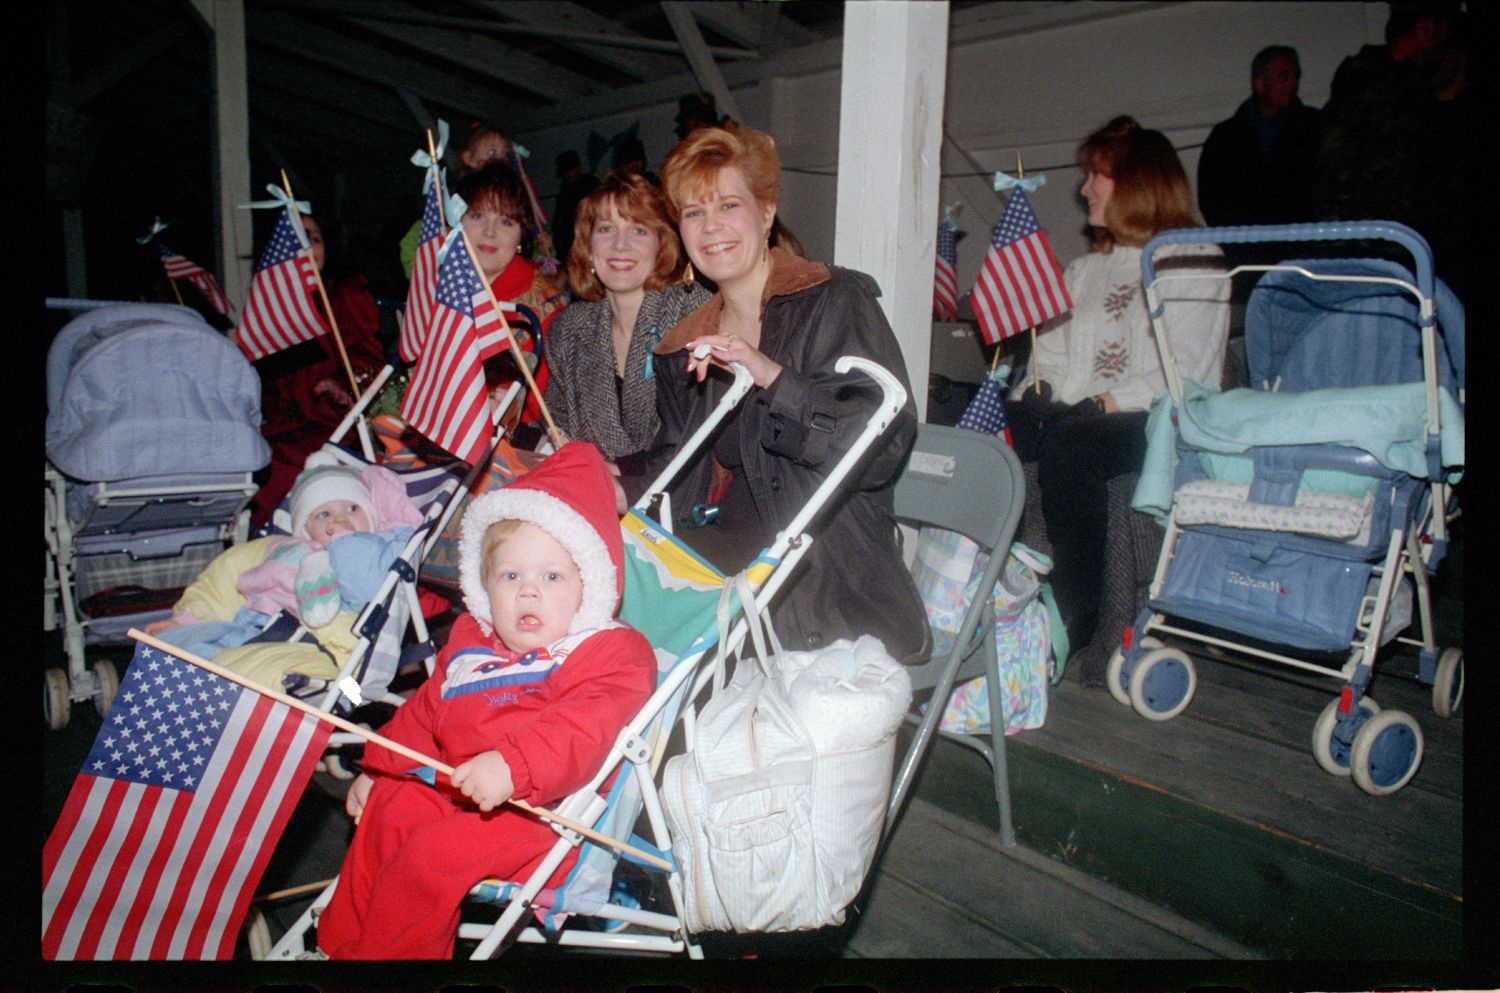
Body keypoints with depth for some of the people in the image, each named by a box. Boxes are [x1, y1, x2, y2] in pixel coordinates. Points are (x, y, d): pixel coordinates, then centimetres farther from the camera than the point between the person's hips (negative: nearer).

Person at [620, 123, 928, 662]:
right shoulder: (683, 347, 17)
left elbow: (887, 443, -15)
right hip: (719, 554, 6)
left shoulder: (836, 301, -3)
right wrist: (621, 492, -2)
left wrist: (772, 377, -24)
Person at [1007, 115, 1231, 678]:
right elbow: (1050, 354, 18)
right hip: (1069, 415, 6)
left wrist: (1106, 403, -18)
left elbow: (1185, 377, -9)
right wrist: (1035, 392, -3)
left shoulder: (1194, 262, 4)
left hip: (1153, 423, -6)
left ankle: (1076, 618, -27)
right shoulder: (1083, 270, 27)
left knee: (1068, 445, -37)